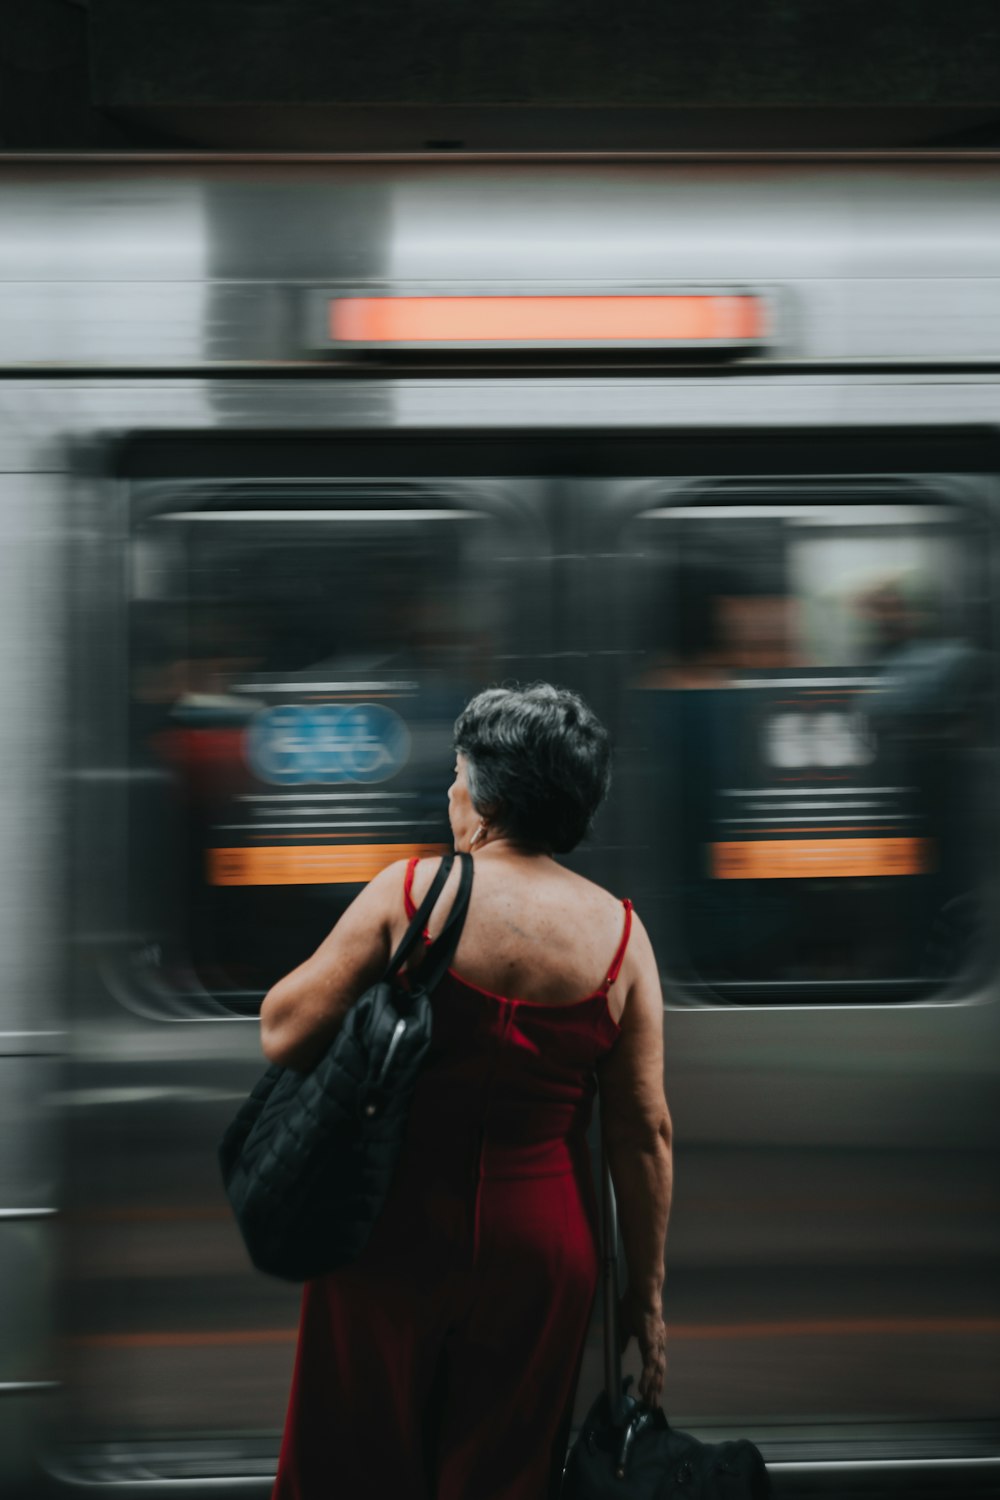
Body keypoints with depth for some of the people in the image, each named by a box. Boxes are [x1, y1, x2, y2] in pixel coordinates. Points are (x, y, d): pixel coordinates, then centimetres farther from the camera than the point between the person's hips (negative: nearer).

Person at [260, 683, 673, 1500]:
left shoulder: (411, 891, -11)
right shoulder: (618, 933, -5)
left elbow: (283, 1033, -11)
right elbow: (645, 1133, -3)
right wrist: (647, 1291, 6)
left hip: (395, 1232, -2)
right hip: (541, 1247, 2)